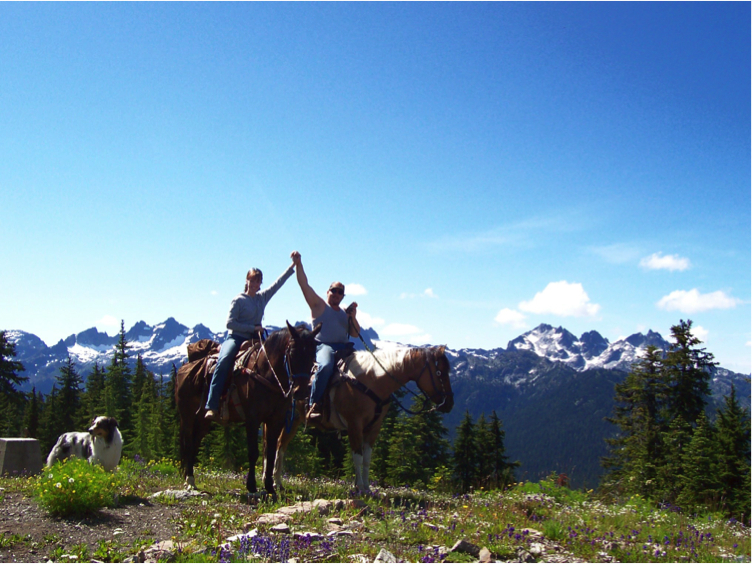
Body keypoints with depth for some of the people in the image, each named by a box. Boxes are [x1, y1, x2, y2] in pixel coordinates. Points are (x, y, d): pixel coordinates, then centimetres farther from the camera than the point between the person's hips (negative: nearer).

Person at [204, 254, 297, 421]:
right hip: (235, 338, -6)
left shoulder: (263, 297, 13)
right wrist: (253, 327, -12)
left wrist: (293, 265, 13)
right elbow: (230, 323, -9)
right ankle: (212, 407, -36)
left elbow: (279, 282, 16)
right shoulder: (239, 300, -2)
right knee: (223, 362, -32)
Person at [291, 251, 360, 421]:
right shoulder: (319, 305, 13)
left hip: (344, 347, 6)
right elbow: (304, 285, 1)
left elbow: (355, 334, 17)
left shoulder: (345, 313, 26)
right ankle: (313, 405, -28)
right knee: (326, 365, -37)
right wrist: (298, 264, -10)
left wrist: (353, 317, 1)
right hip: (323, 346, -6)